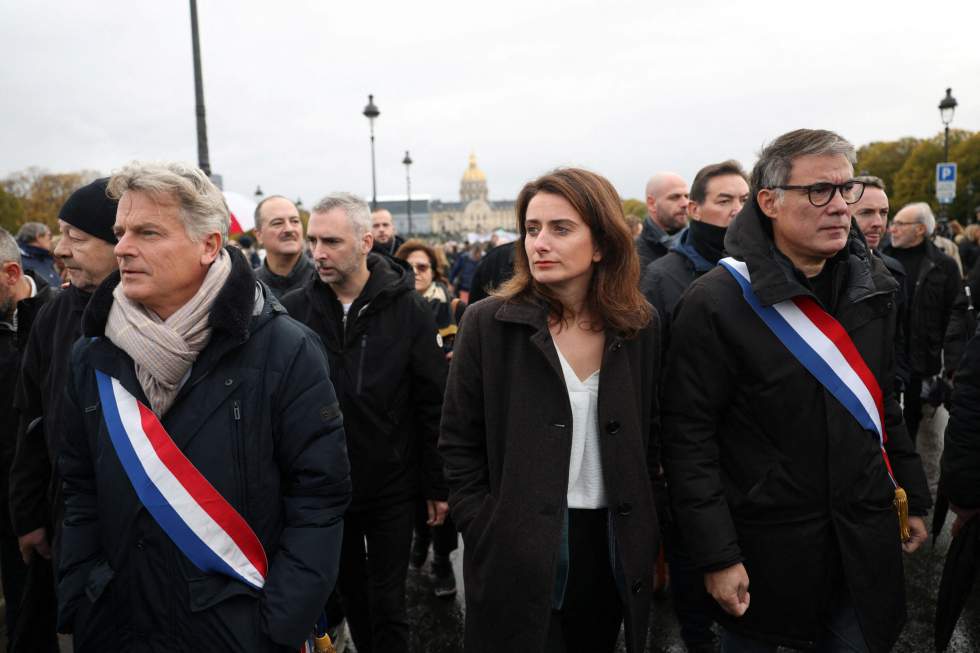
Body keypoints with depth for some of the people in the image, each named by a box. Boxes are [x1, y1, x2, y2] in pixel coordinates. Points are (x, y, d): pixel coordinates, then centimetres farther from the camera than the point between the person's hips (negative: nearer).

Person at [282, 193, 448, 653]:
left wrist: (437, 485, -4)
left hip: (392, 486, -2)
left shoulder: (407, 309, -10)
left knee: (388, 603, 9)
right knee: (350, 592, 21)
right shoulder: (294, 309, -6)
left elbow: (433, 404, -6)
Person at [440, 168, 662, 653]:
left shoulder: (639, 326, -1)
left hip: (614, 549, 4)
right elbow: (459, 446, -5)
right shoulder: (489, 323, -10)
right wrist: (487, 536, -10)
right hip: (521, 553, -3)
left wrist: (645, 535, 5)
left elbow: (647, 438, 7)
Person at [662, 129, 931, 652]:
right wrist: (717, 556, -16)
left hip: (867, 538, 5)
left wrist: (912, 497, 15)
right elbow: (689, 438, -17)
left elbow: (884, 402, 14)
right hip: (767, 545, -5)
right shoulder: (716, 302, -18)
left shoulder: (872, 284, 3)